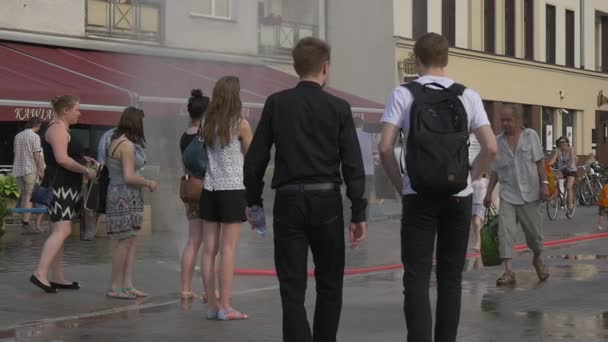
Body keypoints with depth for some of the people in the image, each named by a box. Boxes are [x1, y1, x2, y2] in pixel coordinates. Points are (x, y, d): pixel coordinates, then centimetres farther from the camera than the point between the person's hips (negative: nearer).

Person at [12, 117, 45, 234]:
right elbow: (37, 155, -11)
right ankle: (26, 224, -13)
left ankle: (23, 222, 11)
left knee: (24, 196, 13)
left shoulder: (18, 136, 14)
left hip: (18, 170, 7)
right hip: (30, 169, -7)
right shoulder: (35, 136, -7)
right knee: (29, 196, -7)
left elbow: (17, 153, 16)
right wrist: (41, 170, -7)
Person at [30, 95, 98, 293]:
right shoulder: (57, 128, -12)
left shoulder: (62, 129, 21)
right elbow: (62, 159, -22)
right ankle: (40, 273, -23)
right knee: (62, 231, -18)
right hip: (59, 186, -11)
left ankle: (58, 278, 11)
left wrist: (83, 160, 11)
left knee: (59, 232, 9)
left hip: (65, 187, 11)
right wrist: (86, 171, -14)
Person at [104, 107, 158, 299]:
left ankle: (127, 285, 11)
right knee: (125, 241, -6)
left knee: (131, 241, 9)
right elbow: (129, 177, -21)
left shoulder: (116, 141, 13)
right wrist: (149, 183, -7)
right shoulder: (127, 145, -17)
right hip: (124, 197, -10)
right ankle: (115, 287, -1)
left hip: (127, 198, 10)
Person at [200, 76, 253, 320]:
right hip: (232, 190, -5)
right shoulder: (240, 124, -7)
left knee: (209, 249, 5)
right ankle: (225, 307, -3)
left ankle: (212, 305, 8)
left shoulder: (208, 124, 7)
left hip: (209, 190, 5)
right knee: (228, 250, -3)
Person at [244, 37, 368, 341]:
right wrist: (359, 213, 0)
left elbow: (255, 158, 3)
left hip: (288, 202, 0)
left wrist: (254, 201, 13)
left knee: (292, 288, 0)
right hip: (326, 201, 0)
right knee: (329, 284, 16)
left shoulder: (276, 104, 2)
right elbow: (353, 164, -4)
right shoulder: (338, 108, -1)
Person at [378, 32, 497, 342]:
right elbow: (490, 148, -3)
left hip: (418, 197, -2)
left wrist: (400, 184, 3)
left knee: (417, 276, -2)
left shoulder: (402, 95, -2)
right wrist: (469, 177, 10)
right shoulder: (468, 96, 3)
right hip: (458, 197, 2)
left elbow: (385, 148, -10)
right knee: (451, 276, 12)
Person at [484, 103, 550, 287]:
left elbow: (539, 161, 0)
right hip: (507, 194, 1)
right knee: (505, 231, -13)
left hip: (529, 193, -1)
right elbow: (495, 170, 10)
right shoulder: (498, 141, 5)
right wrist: (489, 193, 8)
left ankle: (538, 259, 38)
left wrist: (544, 184, -9)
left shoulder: (531, 136, 1)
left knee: (534, 231, 8)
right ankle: (508, 272, -15)